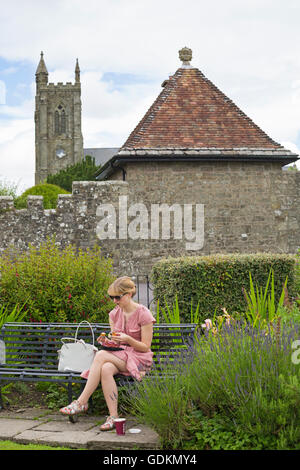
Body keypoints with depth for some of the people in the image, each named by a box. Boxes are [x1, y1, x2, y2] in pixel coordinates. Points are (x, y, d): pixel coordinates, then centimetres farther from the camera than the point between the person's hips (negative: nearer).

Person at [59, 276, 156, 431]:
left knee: (101, 355, -30)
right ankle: (113, 416, -32)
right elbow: (116, 342, 13)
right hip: (118, 356, 5)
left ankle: (82, 402, -29)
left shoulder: (143, 314, -9)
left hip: (139, 359, -5)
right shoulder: (114, 314, 9)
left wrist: (128, 339, -25)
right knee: (106, 369, -33)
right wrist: (108, 341, -10)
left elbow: (145, 347, -9)